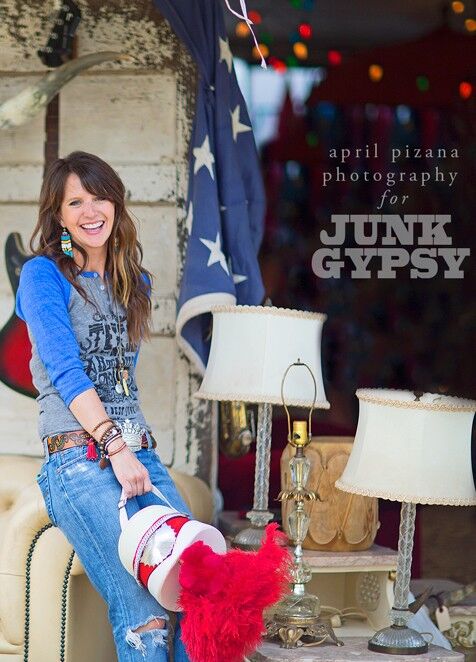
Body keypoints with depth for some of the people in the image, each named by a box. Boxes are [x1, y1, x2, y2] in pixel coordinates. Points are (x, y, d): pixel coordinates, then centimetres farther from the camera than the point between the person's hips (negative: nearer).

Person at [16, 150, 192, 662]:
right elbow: (65, 370, -9)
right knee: (144, 615, -24)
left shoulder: (134, 282, 21)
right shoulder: (44, 274, 2)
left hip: (139, 451, 6)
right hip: (79, 459, -6)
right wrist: (115, 446, -17)